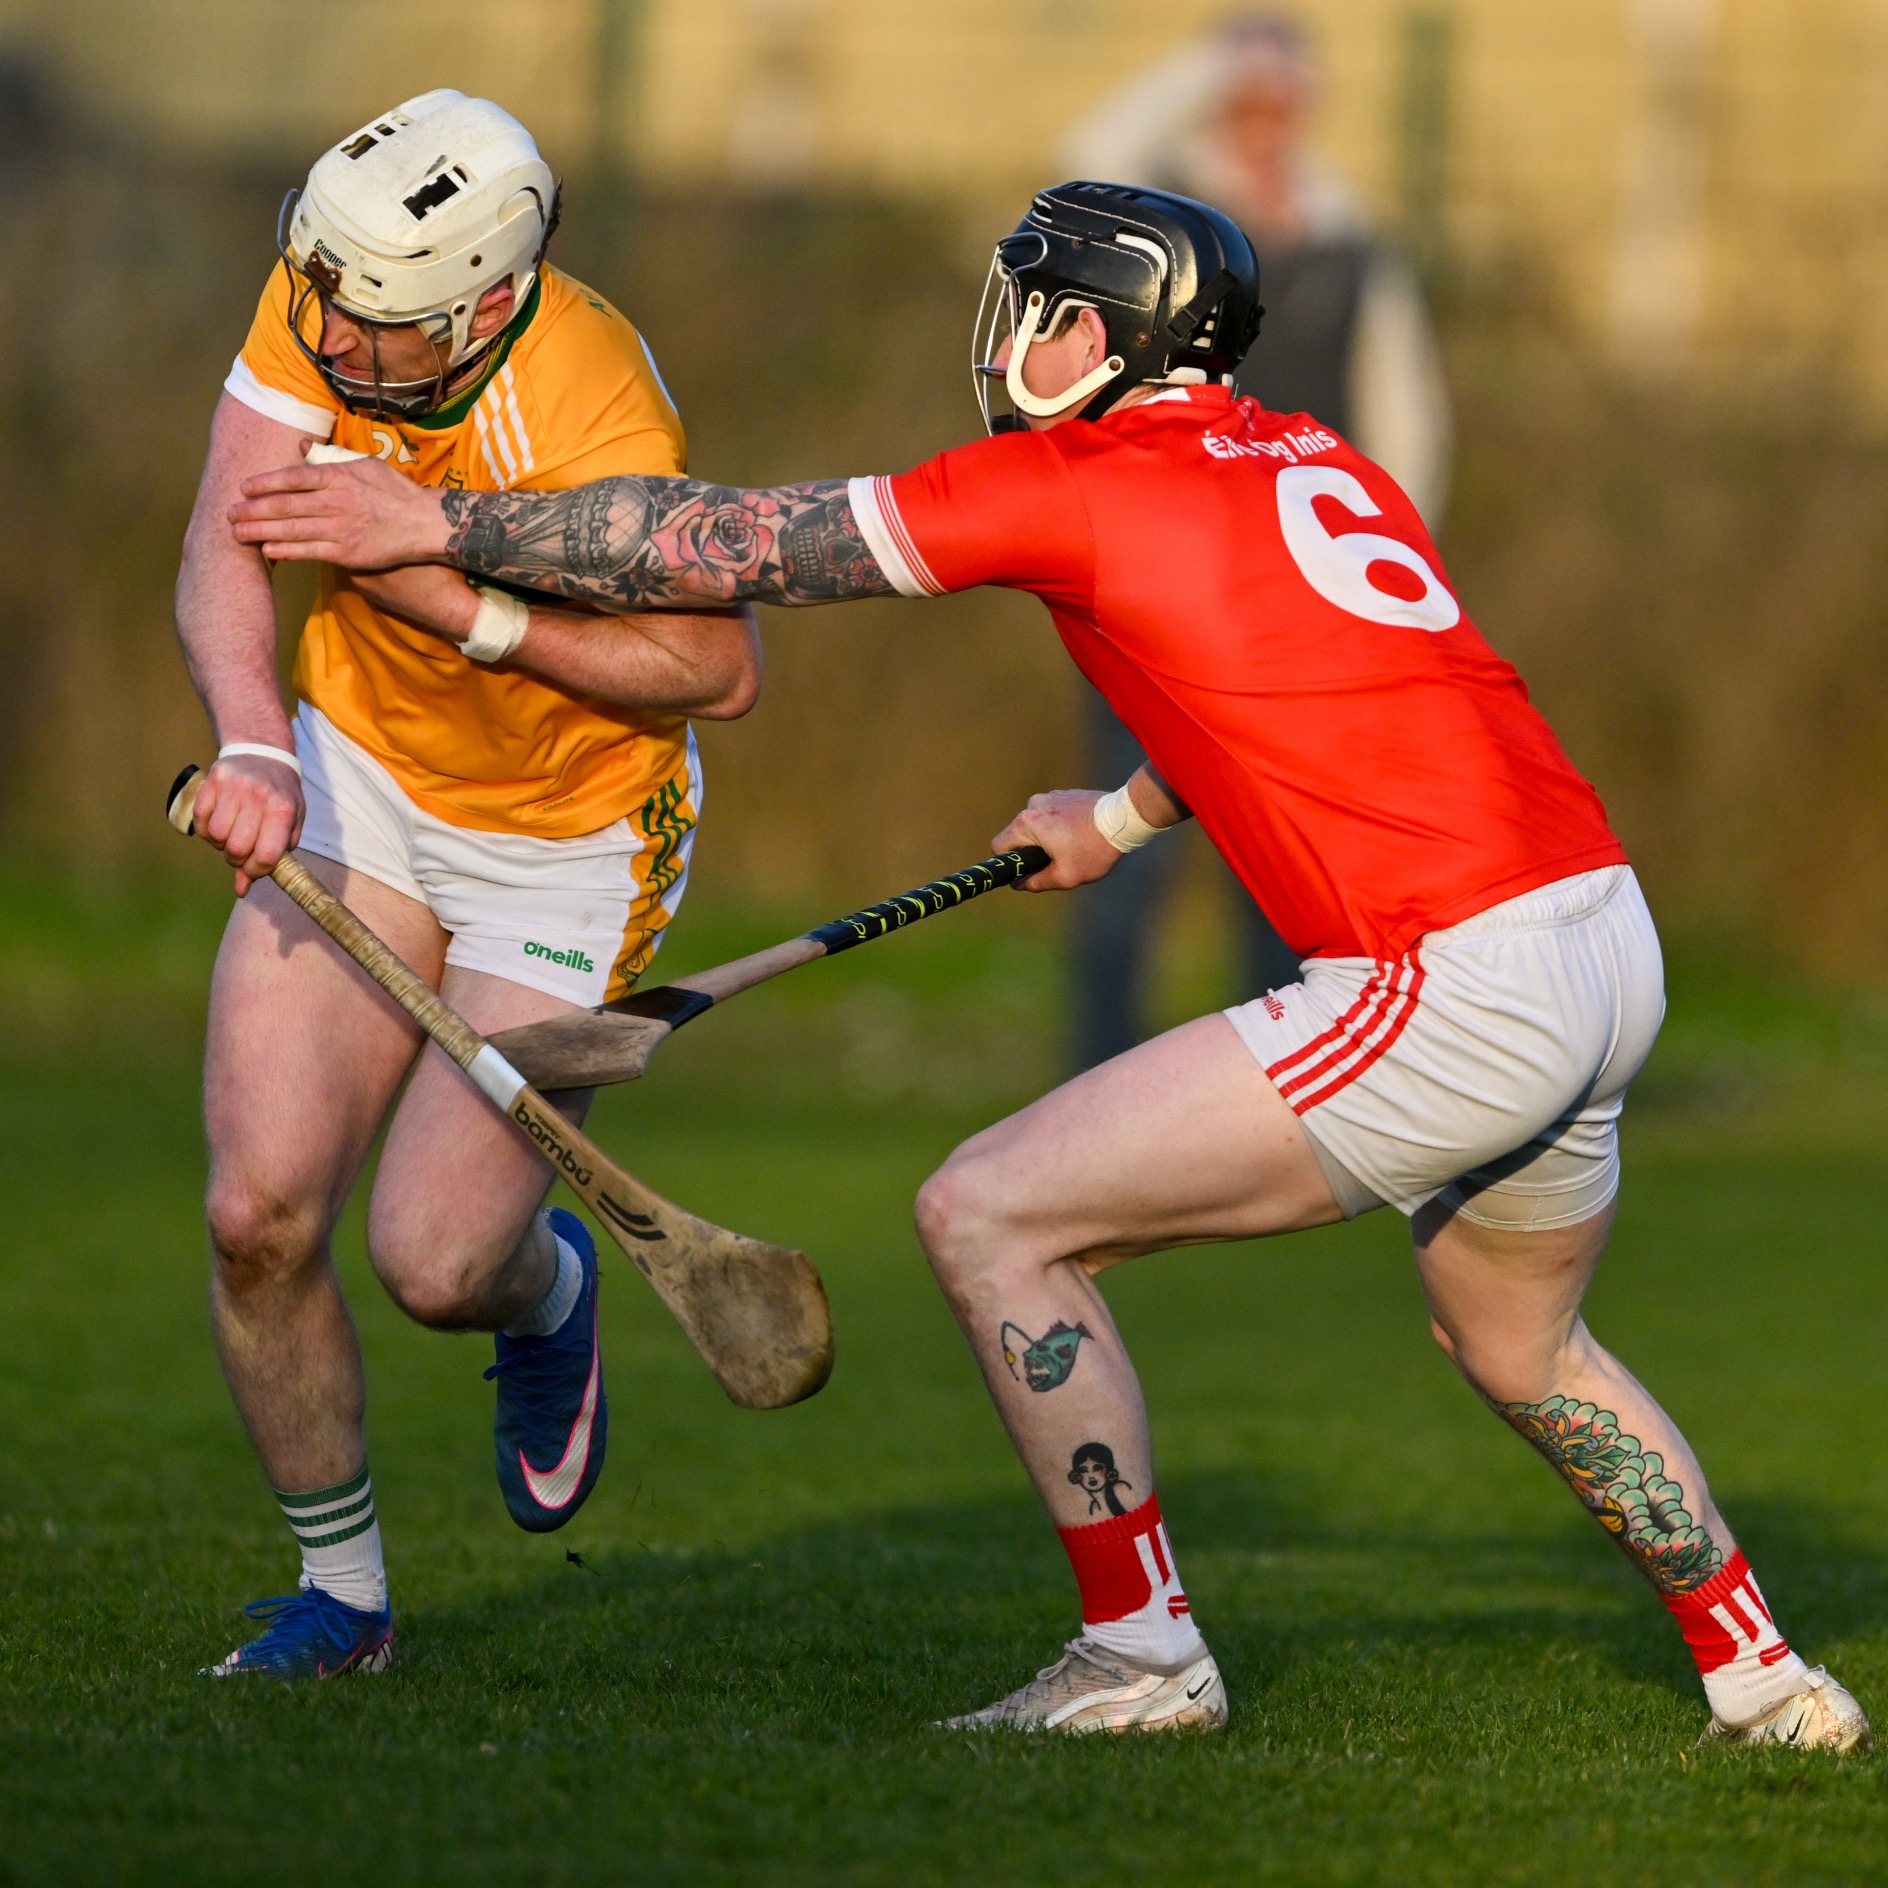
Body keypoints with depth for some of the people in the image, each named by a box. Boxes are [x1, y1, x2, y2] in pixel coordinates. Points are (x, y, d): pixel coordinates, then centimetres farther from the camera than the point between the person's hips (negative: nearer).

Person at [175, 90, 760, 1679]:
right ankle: (342, 1590, 15)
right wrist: (254, 742, -41)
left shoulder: (593, 430, -33)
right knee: (262, 1212, -8)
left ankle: (547, 1289, 31)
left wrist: (473, 609, -30)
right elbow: (224, 552, -22)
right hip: (362, 776, 4)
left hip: (569, 847, -4)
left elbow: (722, 670, -22)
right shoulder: (327, 295, -18)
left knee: (434, 1264, -10)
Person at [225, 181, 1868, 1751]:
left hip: (1453, 997, -9)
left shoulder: (1073, 480, -2)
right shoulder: (1325, 466, 19)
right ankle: (1757, 1676, 37)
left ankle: (1142, 1653, 4)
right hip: (1617, 953, 9)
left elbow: (736, 545, 3)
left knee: (990, 1215, -2)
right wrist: (1126, 818, 54)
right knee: (1514, 1345, 33)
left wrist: (436, 526, 11)